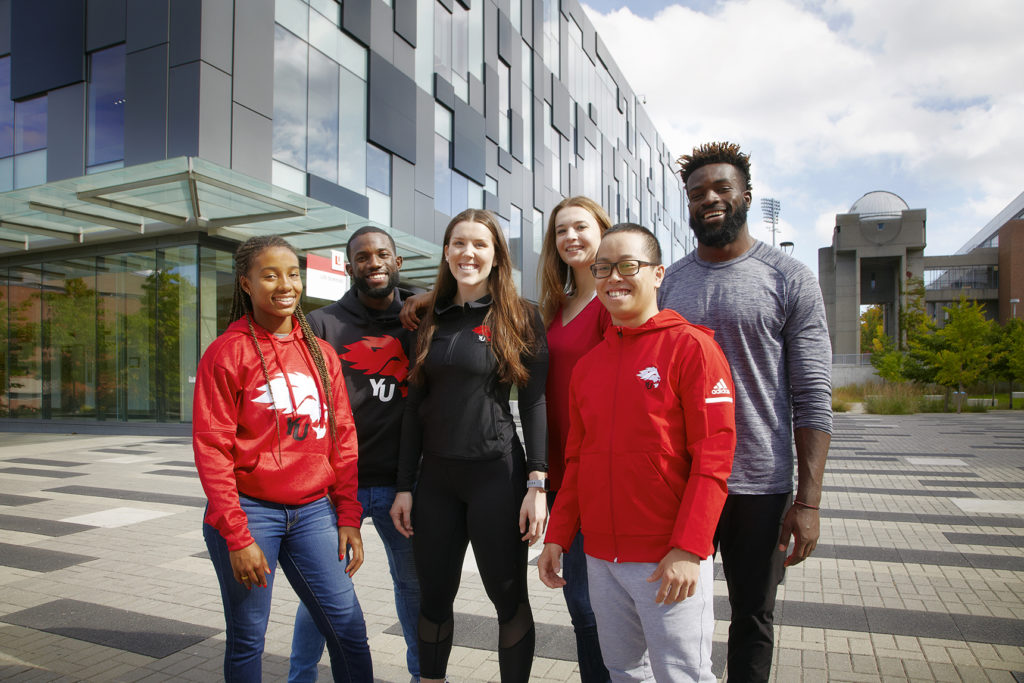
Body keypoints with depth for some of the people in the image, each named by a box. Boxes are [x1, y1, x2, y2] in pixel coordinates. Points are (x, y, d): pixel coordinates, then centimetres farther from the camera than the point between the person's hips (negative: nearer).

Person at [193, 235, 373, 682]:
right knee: (247, 641, 9)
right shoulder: (227, 352, -5)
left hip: (313, 511, 4)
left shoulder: (321, 353, 7)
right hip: (250, 509, -3)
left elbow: (342, 440, 8)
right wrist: (237, 536, -11)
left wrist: (348, 518, 4)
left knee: (348, 627, 3)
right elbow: (212, 450, -8)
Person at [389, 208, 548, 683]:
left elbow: (535, 403, -6)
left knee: (508, 597, 8)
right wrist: (405, 486, 6)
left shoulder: (519, 317, -3)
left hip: (496, 474, -4)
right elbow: (414, 407, 9)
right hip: (435, 477, 4)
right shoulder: (432, 320, 9)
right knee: (433, 598, 13)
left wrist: (536, 484, -13)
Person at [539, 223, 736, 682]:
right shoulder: (587, 364, 10)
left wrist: (688, 549, -18)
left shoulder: (691, 346, -8)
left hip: (669, 561, -5)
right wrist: (556, 538, 10)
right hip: (601, 558, 6)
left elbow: (713, 456, -13)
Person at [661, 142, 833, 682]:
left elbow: (813, 397, -6)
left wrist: (808, 500, -12)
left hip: (760, 485, -2)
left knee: (753, 619, 14)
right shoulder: (667, 283, 6)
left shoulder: (789, 278, -3)